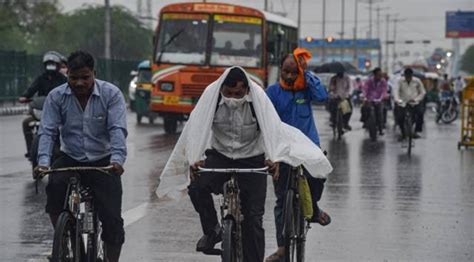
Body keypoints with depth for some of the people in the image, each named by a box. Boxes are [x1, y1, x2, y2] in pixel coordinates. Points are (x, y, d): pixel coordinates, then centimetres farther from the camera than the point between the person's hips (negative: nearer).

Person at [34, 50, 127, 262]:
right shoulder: (56, 97, -3)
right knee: (54, 185, -31)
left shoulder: (111, 94, -8)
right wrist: (43, 161, -25)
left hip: (103, 162, -1)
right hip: (70, 159, 1)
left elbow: (118, 130, -17)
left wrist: (117, 159, -33)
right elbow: (47, 131, -8)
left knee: (112, 219, -11)